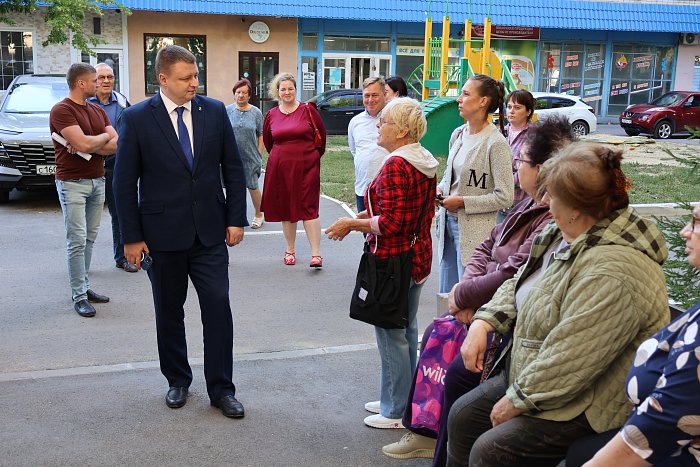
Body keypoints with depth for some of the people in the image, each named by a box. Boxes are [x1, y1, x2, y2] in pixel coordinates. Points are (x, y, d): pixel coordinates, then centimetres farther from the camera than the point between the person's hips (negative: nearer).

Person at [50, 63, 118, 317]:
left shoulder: (97, 110, 12)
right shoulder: (62, 110, -11)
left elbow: (117, 144, 3)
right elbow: (84, 144, -23)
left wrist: (88, 145, -13)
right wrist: (105, 136, -3)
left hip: (97, 181, 7)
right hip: (72, 182, -7)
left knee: (90, 238, 11)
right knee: (77, 240, -6)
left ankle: (85, 286, 20)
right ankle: (79, 296, -1)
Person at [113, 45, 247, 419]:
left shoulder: (215, 111, 1)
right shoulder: (137, 118, -6)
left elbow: (233, 168, 5)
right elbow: (125, 182, -3)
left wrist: (236, 219, 0)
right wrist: (132, 237, -5)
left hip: (210, 232, 1)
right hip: (163, 234, -1)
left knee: (218, 308, 0)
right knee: (169, 313, 12)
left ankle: (221, 388, 14)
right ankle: (178, 380, 31)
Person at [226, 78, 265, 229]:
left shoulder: (256, 112, 2)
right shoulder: (227, 110, 2)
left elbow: (261, 135, 4)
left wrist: (259, 154, -1)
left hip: (250, 158, -1)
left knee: (253, 187, 6)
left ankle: (258, 215, 24)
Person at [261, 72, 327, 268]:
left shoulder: (308, 110, -4)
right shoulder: (271, 115, 4)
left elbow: (322, 135, 8)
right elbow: (267, 141, 20)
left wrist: (313, 155, 15)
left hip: (306, 167, -3)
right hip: (280, 168, 3)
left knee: (309, 208, -7)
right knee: (285, 208, 8)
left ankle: (316, 254, -7)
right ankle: (290, 250, 22)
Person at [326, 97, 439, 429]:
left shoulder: (396, 165, -20)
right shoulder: (425, 162, 9)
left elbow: (391, 223, -24)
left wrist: (351, 224, -12)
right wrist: (367, 217, 13)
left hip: (393, 259, -10)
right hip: (418, 255, 10)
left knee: (391, 335, 1)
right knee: (407, 330, 18)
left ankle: (396, 412, 12)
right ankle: (402, 400, 31)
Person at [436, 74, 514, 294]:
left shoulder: (496, 143, -16)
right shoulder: (458, 134, 7)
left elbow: (504, 197, -17)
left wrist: (462, 201, -16)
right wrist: (440, 188, 2)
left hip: (474, 230, -7)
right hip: (449, 222, 8)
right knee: (446, 294, 16)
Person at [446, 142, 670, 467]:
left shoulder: (611, 272, -31)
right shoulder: (564, 234, 1)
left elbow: (567, 361, -30)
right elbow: (518, 285, 13)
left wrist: (517, 401, -18)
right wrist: (482, 324, -3)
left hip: (584, 402, -10)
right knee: (462, 416, 8)